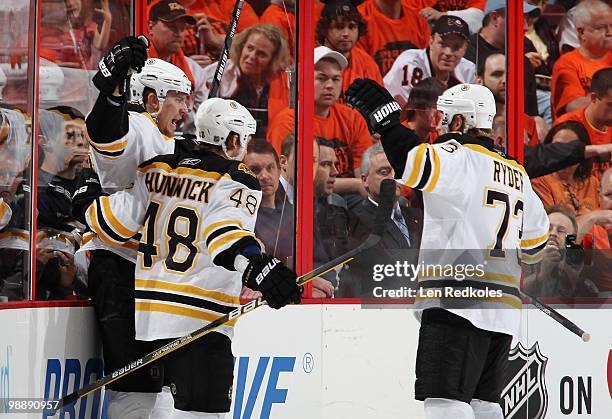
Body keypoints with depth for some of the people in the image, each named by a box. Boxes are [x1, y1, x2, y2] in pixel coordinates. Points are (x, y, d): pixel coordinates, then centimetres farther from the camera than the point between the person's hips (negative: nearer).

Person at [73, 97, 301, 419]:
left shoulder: (157, 170, 11)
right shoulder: (236, 181, -6)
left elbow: (115, 222, 9)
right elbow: (227, 231, -25)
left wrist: (89, 194, 27)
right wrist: (255, 265, -40)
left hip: (148, 316, 8)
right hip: (198, 317, -7)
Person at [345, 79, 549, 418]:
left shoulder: (460, 157, -6)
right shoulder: (516, 173, 20)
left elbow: (417, 165, -26)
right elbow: (535, 239, 29)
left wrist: (384, 117, -15)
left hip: (458, 304, -9)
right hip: (502, 312, 9)